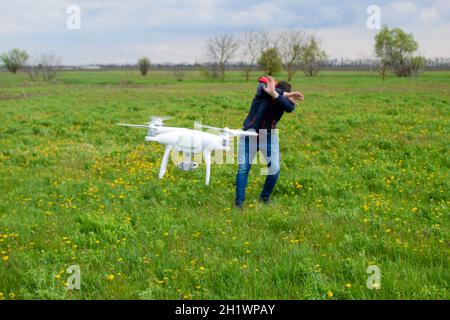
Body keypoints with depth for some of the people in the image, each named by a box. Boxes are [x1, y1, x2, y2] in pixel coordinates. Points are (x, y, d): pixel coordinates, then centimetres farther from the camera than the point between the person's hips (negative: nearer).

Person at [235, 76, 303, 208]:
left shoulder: (285, 99, -15)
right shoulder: (264, 85, -19)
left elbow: (290, 108, -38)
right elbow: (264, 88, -44)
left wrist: (274, 94, -52)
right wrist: (286, 95, -40)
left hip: (269, 137, 3)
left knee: (274, 169, 1)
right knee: (243, 167, -6)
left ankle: (265, 198, 21)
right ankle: (239, 201, 0)